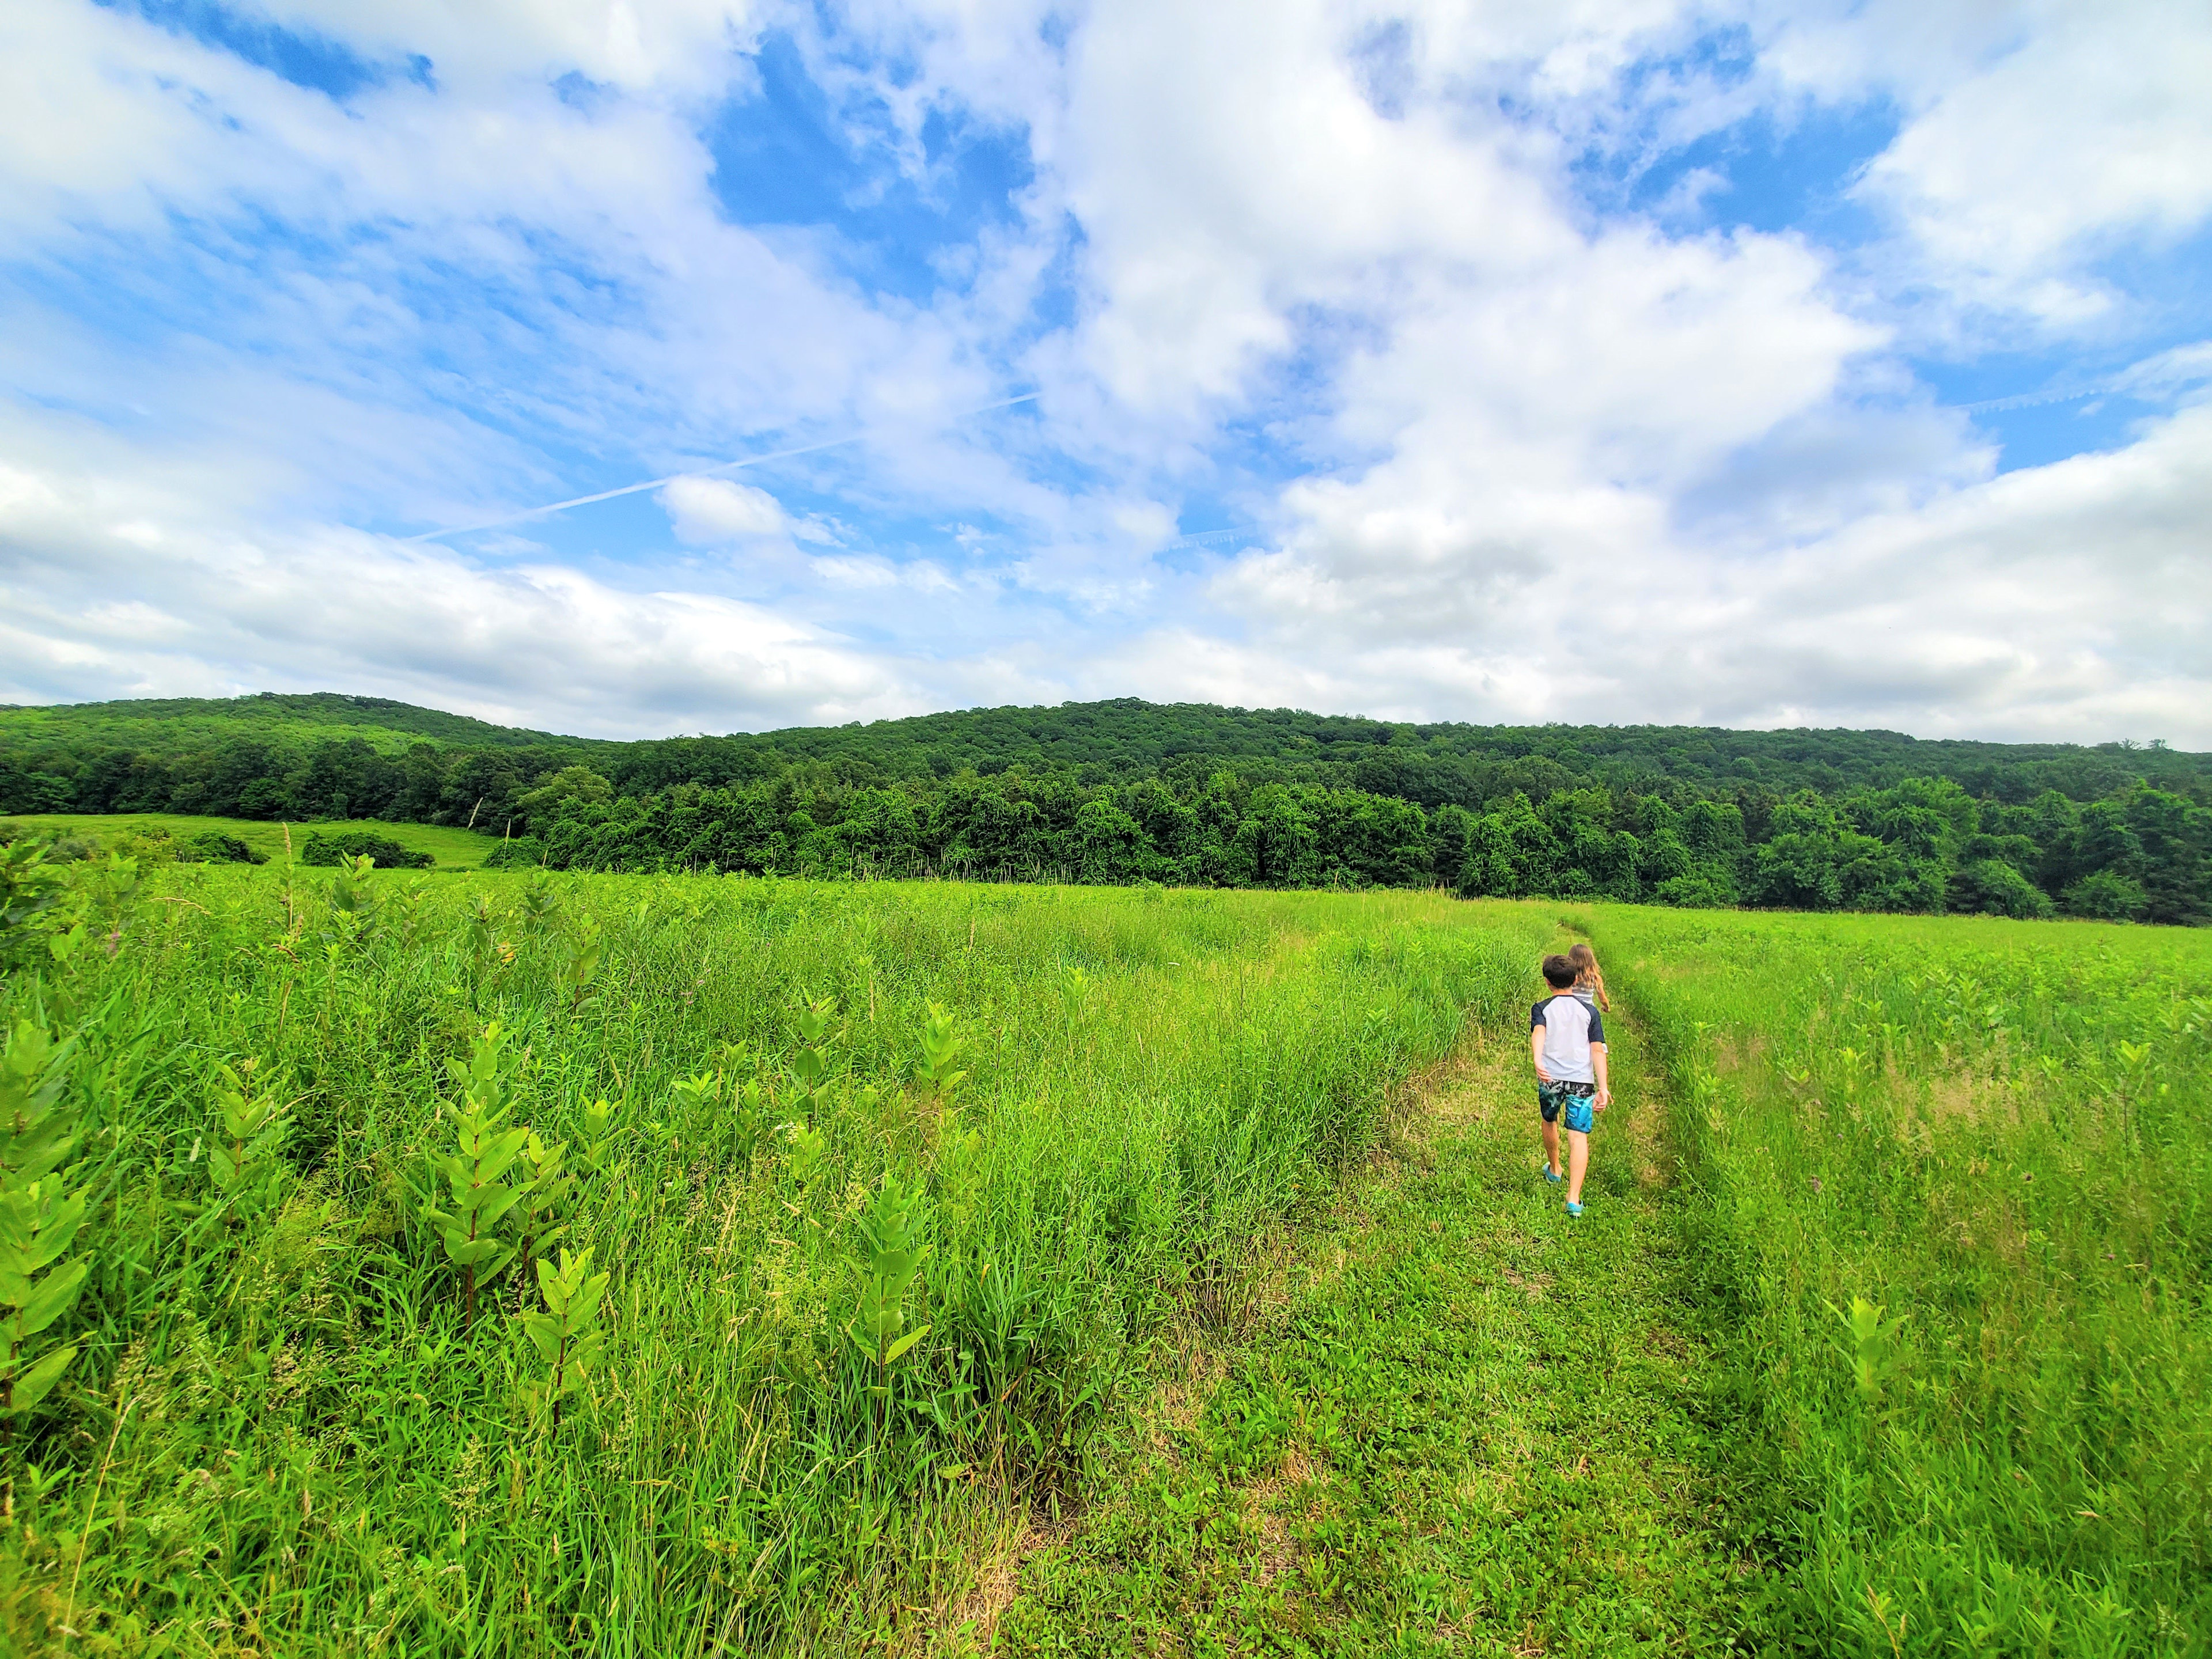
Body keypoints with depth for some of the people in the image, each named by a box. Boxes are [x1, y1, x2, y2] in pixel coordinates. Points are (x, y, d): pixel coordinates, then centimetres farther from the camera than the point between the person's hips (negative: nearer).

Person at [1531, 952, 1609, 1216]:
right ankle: (1574, 1198, -14)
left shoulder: (1541, 1009, 3)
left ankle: (1554, 1170, 47)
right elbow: (1598, 1050, -1)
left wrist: (1537, 1062, -34)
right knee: (1578, 1136, -2)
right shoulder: (1589, 1011, 8)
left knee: (1550, 1122, 25)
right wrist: (1603, 1087, -3)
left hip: (1550, 1077, 0)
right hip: (1582, 1079, 0)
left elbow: (1538, 1033, -18)